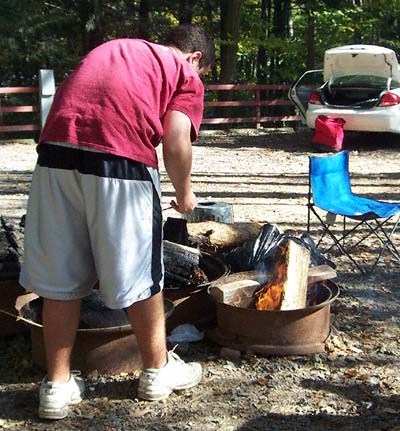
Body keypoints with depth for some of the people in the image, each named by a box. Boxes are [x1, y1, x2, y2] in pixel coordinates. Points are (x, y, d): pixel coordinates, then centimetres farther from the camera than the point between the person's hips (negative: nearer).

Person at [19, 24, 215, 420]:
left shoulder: (111, 49, 31)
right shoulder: (186, 74, 14)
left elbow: (76, 100, 24)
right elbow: (175, 143, -1)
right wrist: (184, 195, 15)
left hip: (55, 152, 5)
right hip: (120, 163, -4)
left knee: (59, 278, 12)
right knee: (138, 274, 12)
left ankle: (57, 385, 21)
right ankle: (157, 370, 30)